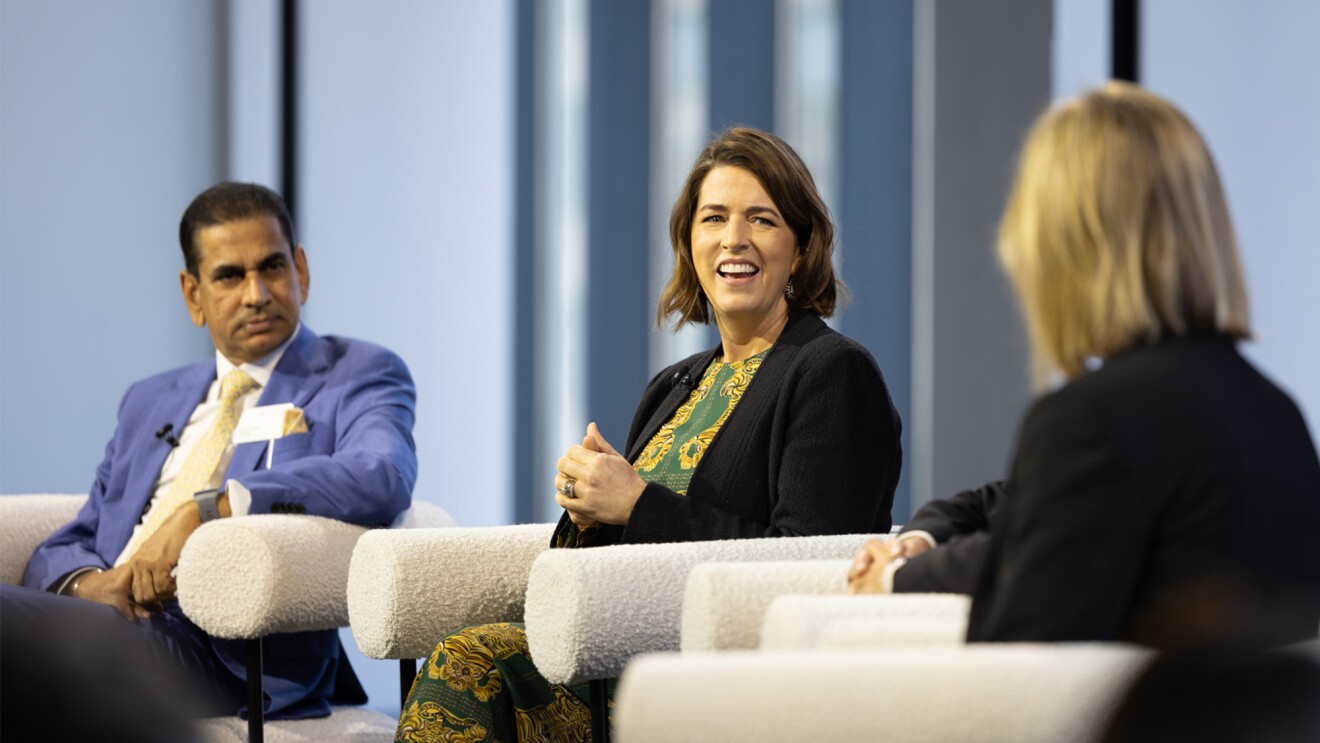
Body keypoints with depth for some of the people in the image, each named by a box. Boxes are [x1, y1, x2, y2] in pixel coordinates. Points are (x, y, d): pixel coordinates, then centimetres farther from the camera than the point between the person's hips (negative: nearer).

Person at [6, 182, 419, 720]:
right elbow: (64, 547, 24)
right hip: (107, 623, 6)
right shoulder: (150, 402, 30)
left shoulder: (359, 376, 12)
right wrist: (87, 581, -3)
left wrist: (208, 510, -18)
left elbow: (383, 479, -12)